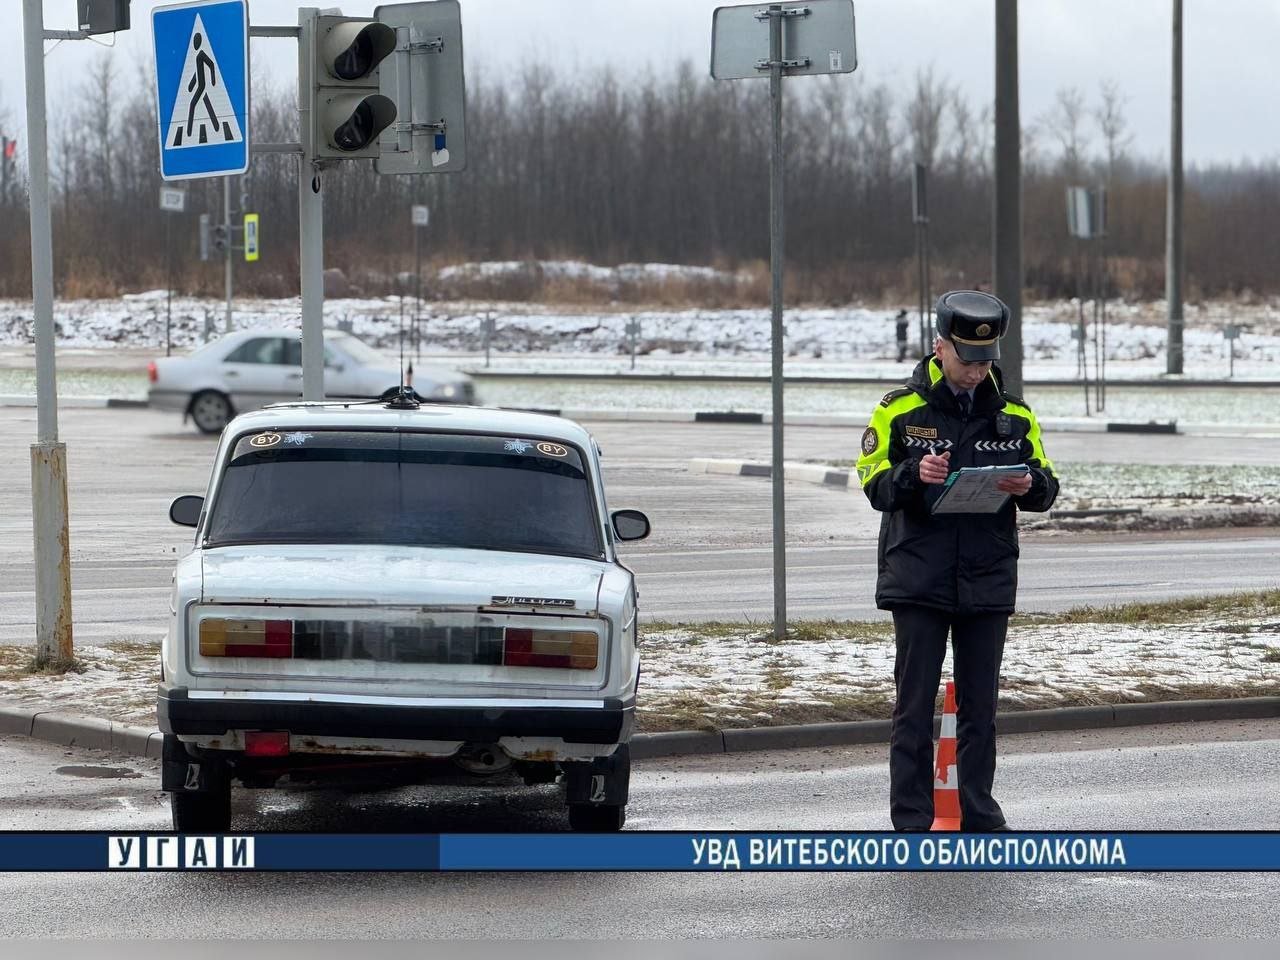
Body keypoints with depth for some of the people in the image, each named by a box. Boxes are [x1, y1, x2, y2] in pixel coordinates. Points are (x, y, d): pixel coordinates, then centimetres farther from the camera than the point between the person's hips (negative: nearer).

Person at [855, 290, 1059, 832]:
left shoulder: (1014, 416, 8)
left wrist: (1028, 484, -13)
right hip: (918, 579, -3)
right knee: (915, 705, -1)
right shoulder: (900, 410, 0)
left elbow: (1047, 487, 11)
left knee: (980, 705, 9)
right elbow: (873, 483, -3)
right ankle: (911, 822, 2)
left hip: (988, 580, 3)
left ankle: (979, 817, 18)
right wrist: (913, 474, -22)